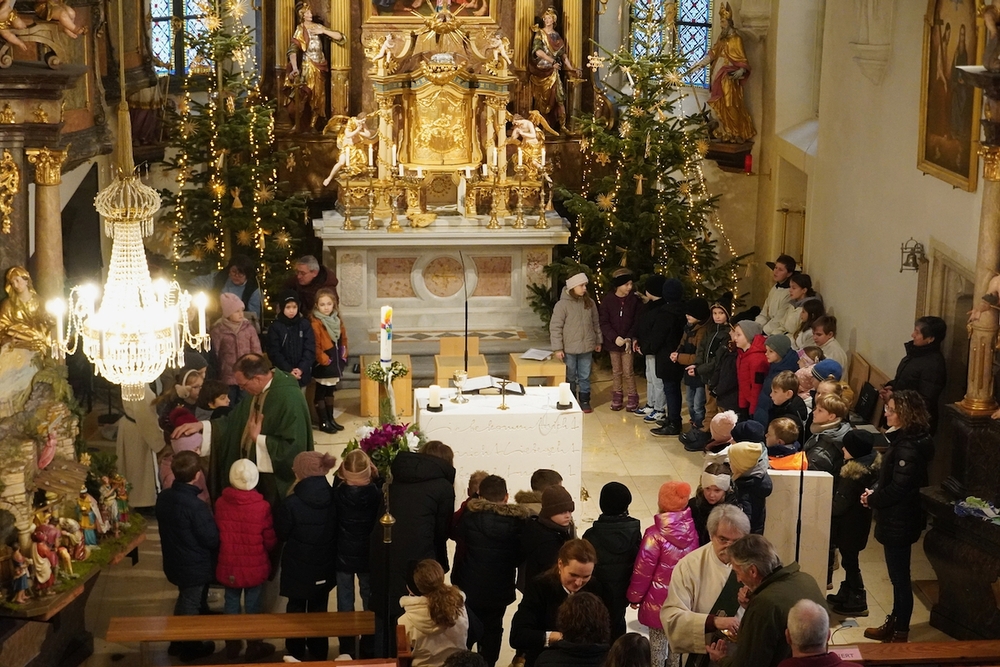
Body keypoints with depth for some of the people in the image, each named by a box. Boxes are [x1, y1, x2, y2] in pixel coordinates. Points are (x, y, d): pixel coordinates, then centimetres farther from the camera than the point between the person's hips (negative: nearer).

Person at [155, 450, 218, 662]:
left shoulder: (163, 497, -8)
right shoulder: (196, 506, -31)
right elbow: (212, 539, -23)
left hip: (174, 562, 7)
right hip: (196, 566, -7)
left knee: (184, 599, 26)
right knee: (191, 605, 12)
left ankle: (177, 641, 39)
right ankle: (190, 647, 29)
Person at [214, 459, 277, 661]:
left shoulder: (220, 503, -13)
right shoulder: (262, 506, -20)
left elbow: (216, 535, 2)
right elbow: (270, 540, -9)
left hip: (229, 565, 2)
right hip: (255, 566, -2)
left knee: (231, 604, 18)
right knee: (253, 606, 12)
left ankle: (232, 645, 30)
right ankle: (254, 647, 25)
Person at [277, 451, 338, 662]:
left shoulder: (292, 503, -26)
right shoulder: (333, 499, -14)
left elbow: (281, 533, -10)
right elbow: (337, 531, 0)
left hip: (297, 566, -3)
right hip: (324, 566, 3)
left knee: (296, 608, 17)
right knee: (319, 608, 21)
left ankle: (296, 653, 28)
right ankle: (318, 652, 32)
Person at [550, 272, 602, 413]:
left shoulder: (589, 303, 2)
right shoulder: (562, 304, -13)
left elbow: (596, 323, 13)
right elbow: (555, 327, -12)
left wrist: (598, 341, 15)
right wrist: (558, 348, -14)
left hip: (586, 348, 4)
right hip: (569, 348, -3)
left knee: (585, 376, 11)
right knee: (570, 377, 9)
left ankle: (585, 401, 23)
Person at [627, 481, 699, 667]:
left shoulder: (656, 534, -22)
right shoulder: (692, 530, -8)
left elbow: (643, 569, -16)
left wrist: (635, 596, -2)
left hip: (659, 599, -4)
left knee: (658, 641, 10)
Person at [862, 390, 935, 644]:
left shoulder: (908, 448, -25)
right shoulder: (903, 439, 7)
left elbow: (899, 487, -26)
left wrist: (873, 499, -11)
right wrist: (874, 491, 2)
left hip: (899, 521, -10)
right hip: (896, 518, 10)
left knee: (900, 576, 2)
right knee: (897, 575, 20)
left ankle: (900, 633, 14)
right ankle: (894, 623, 33)